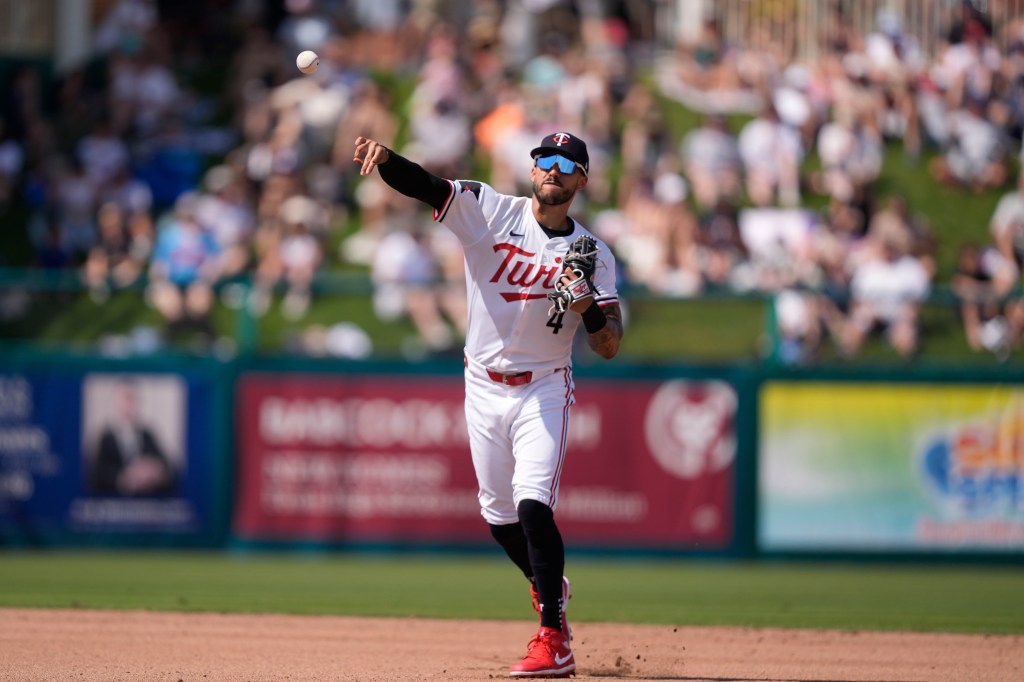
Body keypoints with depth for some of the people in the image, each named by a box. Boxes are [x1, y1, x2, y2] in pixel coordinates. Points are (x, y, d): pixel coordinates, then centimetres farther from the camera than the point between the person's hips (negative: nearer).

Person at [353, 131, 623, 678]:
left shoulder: (593, 257, -4)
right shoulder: (490, 211, -4)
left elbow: (609, 346, -8)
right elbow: (423, 185, -19)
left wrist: (587, 307, -28)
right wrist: (384, 158, -40)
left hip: (543, 390, -2)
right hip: (484, 387, 3)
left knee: (533, 504, -18)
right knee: (498, 513, 11)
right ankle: (549, 587, 40)